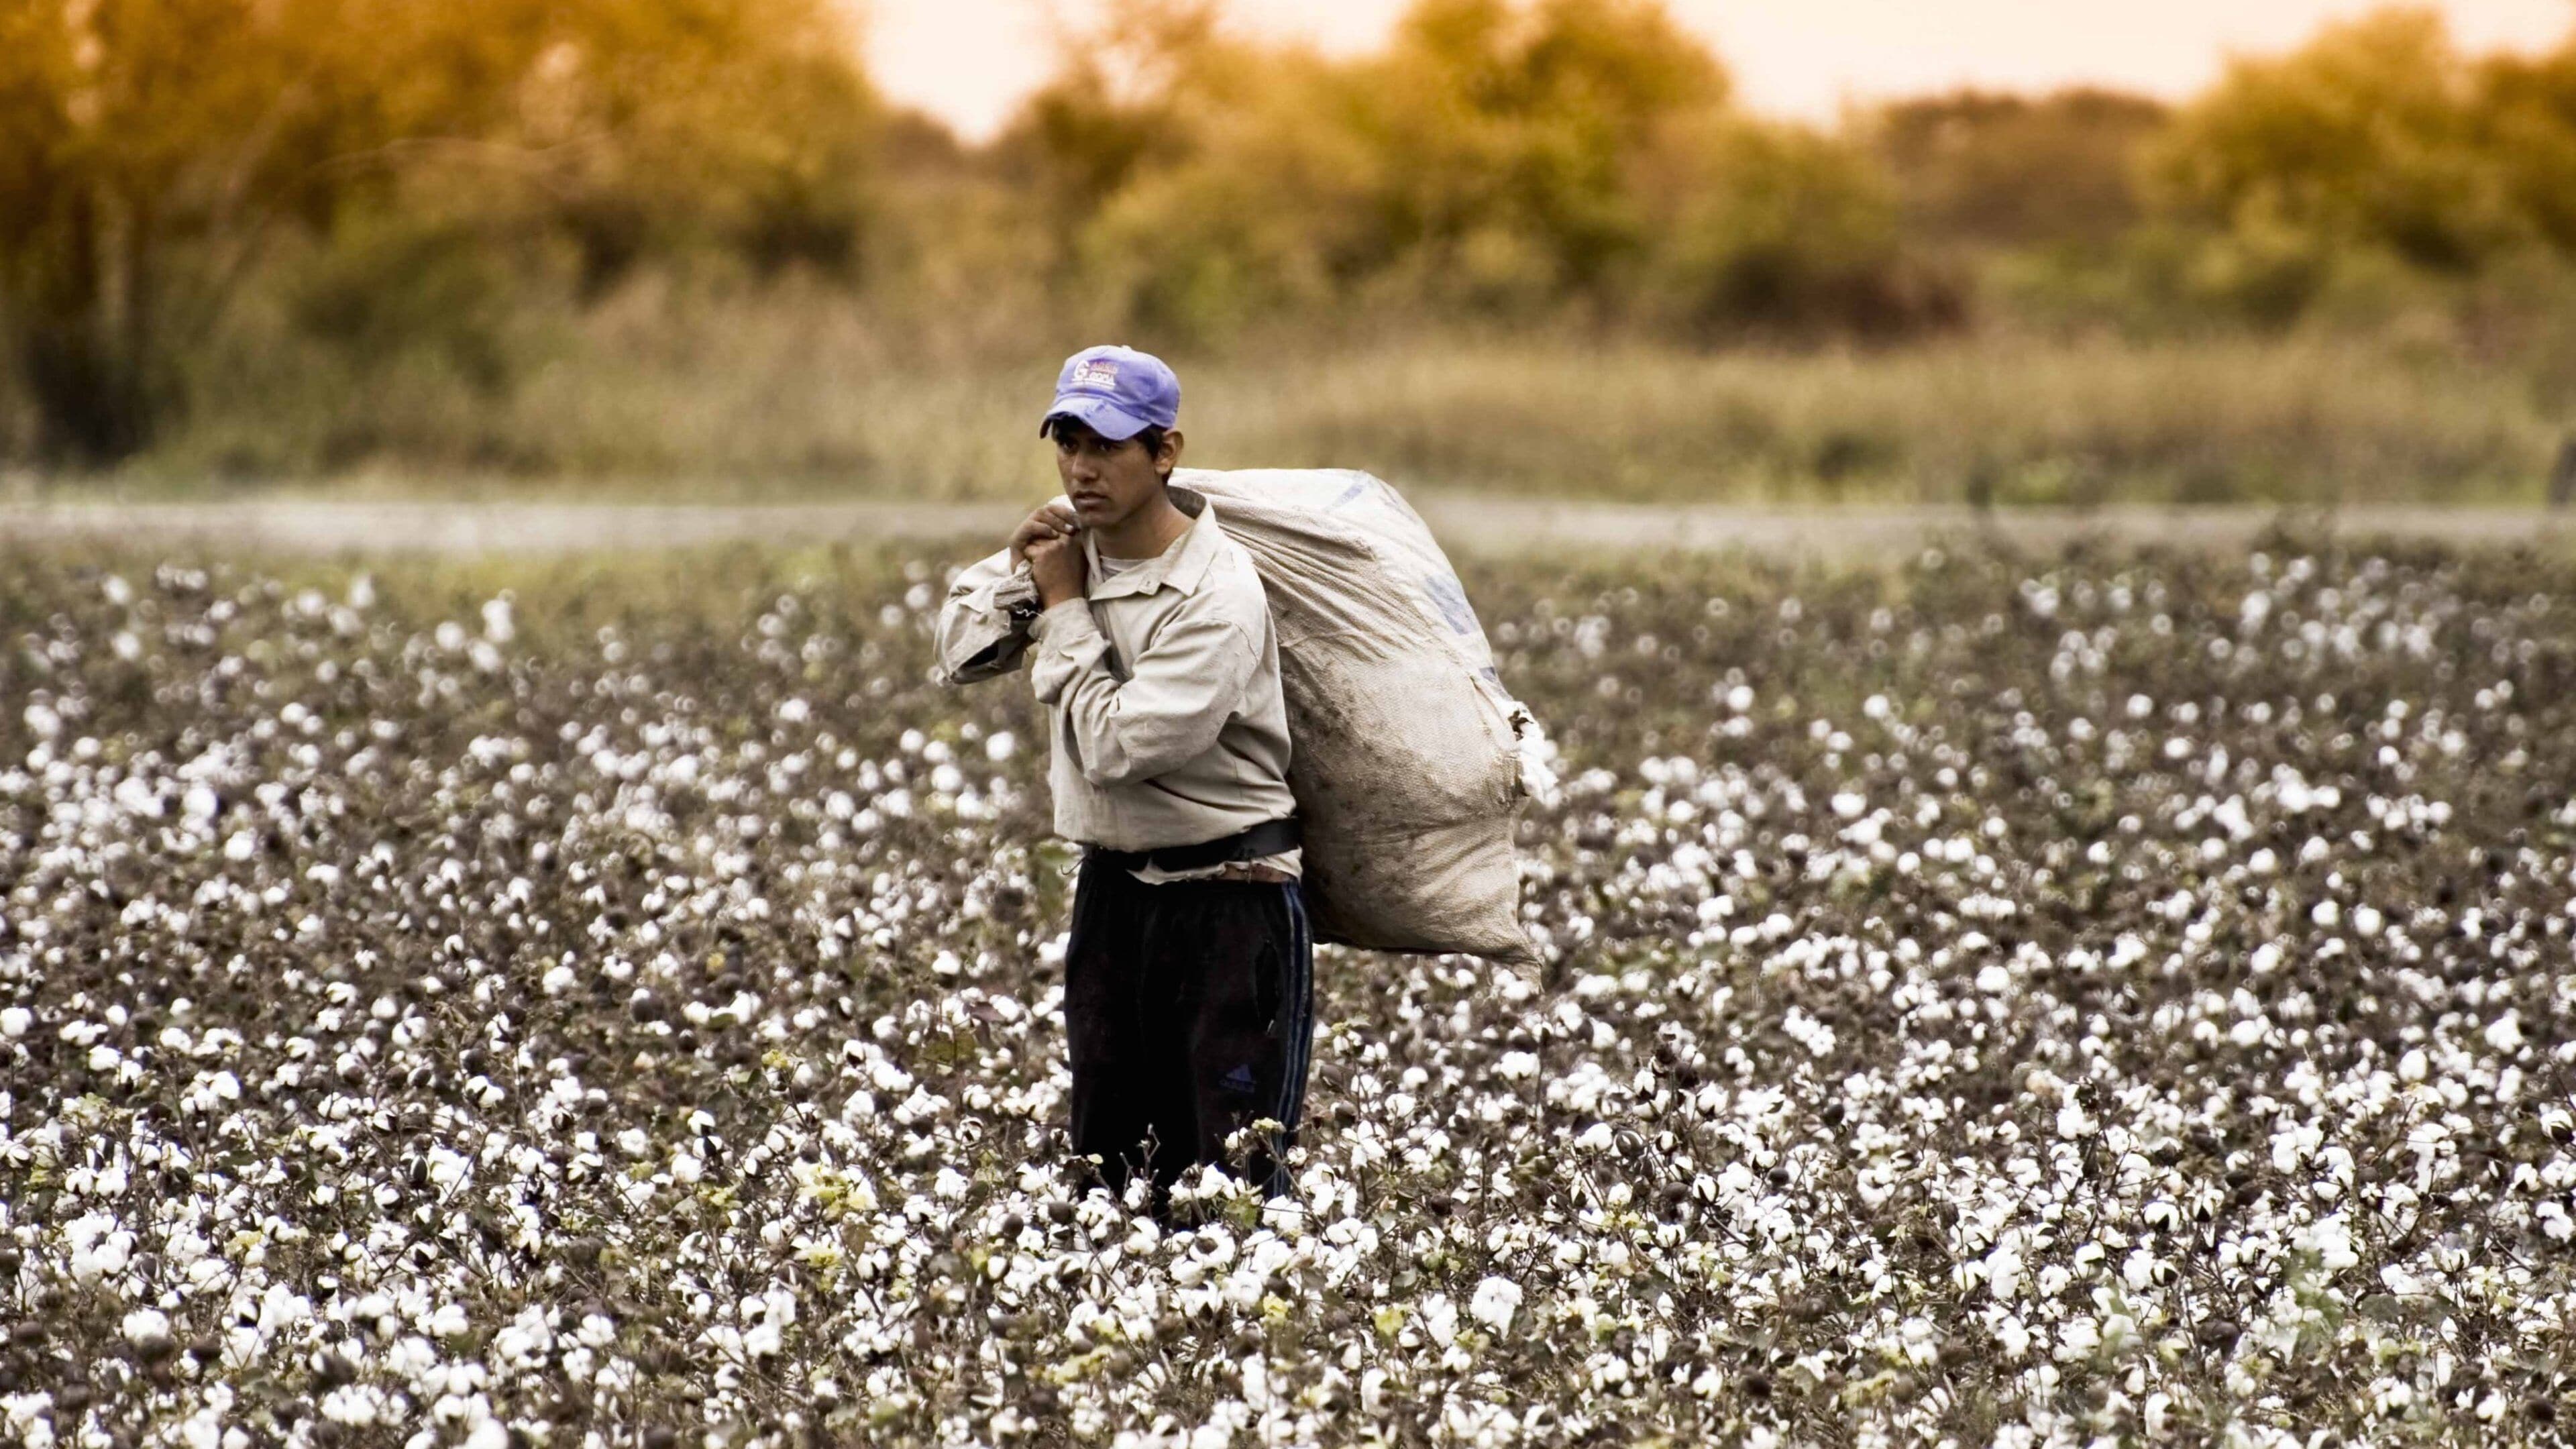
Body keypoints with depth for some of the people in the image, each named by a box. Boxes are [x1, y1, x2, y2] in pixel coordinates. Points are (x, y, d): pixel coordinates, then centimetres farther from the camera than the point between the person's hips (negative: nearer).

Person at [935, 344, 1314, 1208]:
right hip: (1114, 886, 7)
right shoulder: (1073, 547, 3)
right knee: (1112, 1158, 9)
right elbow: (961, 656, 9)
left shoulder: (1217, 595, -20)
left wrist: (1065, 610, -14)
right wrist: (1020, 571, -8)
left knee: (1236, 1170, -10)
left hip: (1229, 899, -7)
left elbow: (1115, 746, -24)